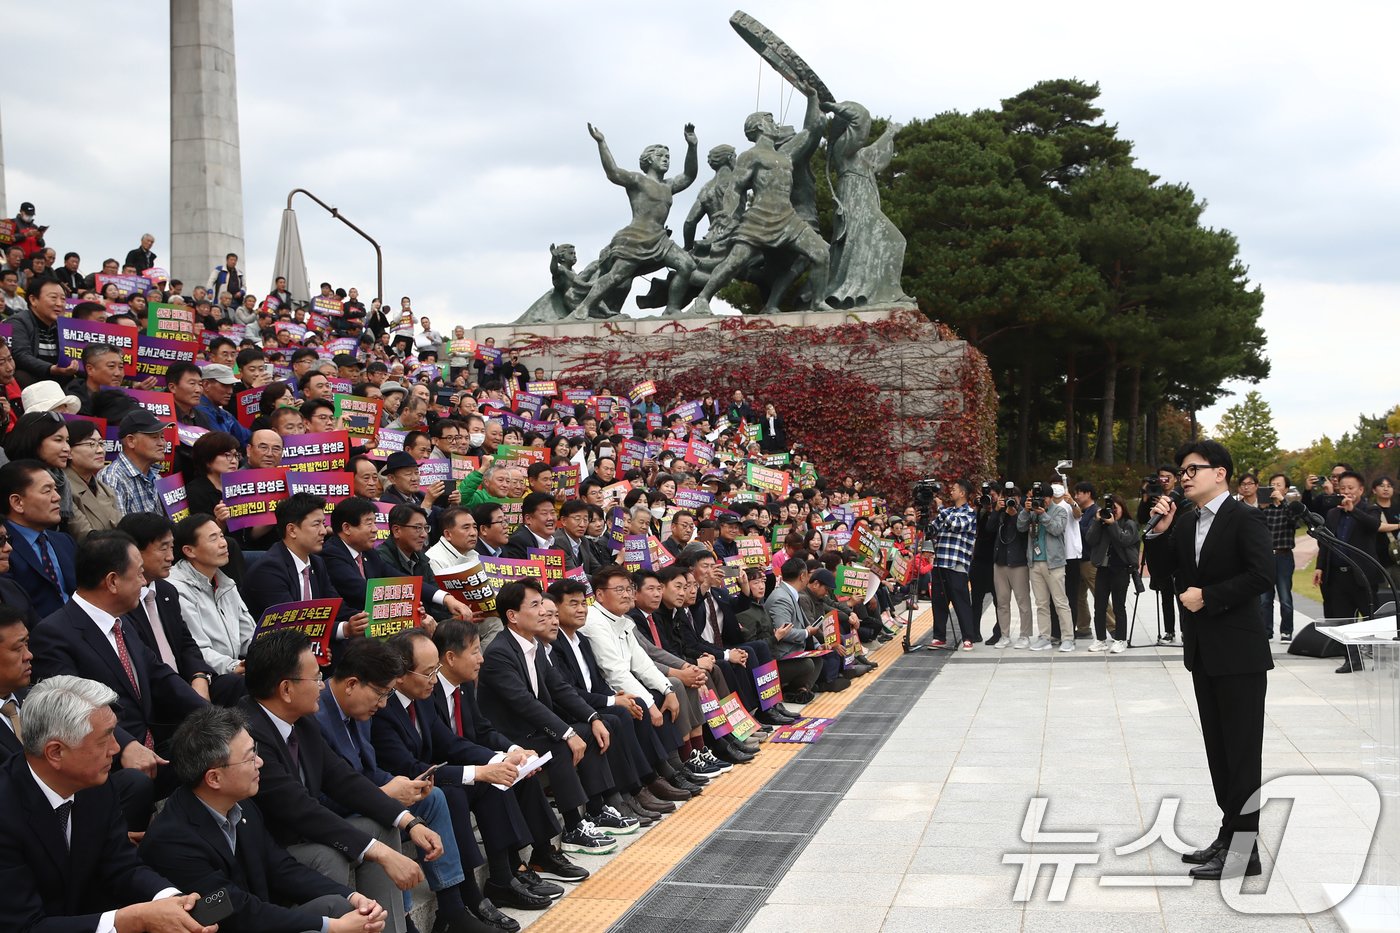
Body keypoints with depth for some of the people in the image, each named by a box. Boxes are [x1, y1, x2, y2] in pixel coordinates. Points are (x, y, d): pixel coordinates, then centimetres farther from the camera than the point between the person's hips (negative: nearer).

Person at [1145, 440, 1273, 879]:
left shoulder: (1244, 518, -11)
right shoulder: (1185, 522, 11)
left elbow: (1262, 575, -20)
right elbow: (1164, 571, 11)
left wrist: (1208, 595, -18)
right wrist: (1161, 531, -3)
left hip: (1239, 650, -8)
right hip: (1203, 649, 8)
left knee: (1242, 749, -3)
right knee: (1217, 746, 13)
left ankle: (1242, 848, 1)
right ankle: (1231, 835, 22)